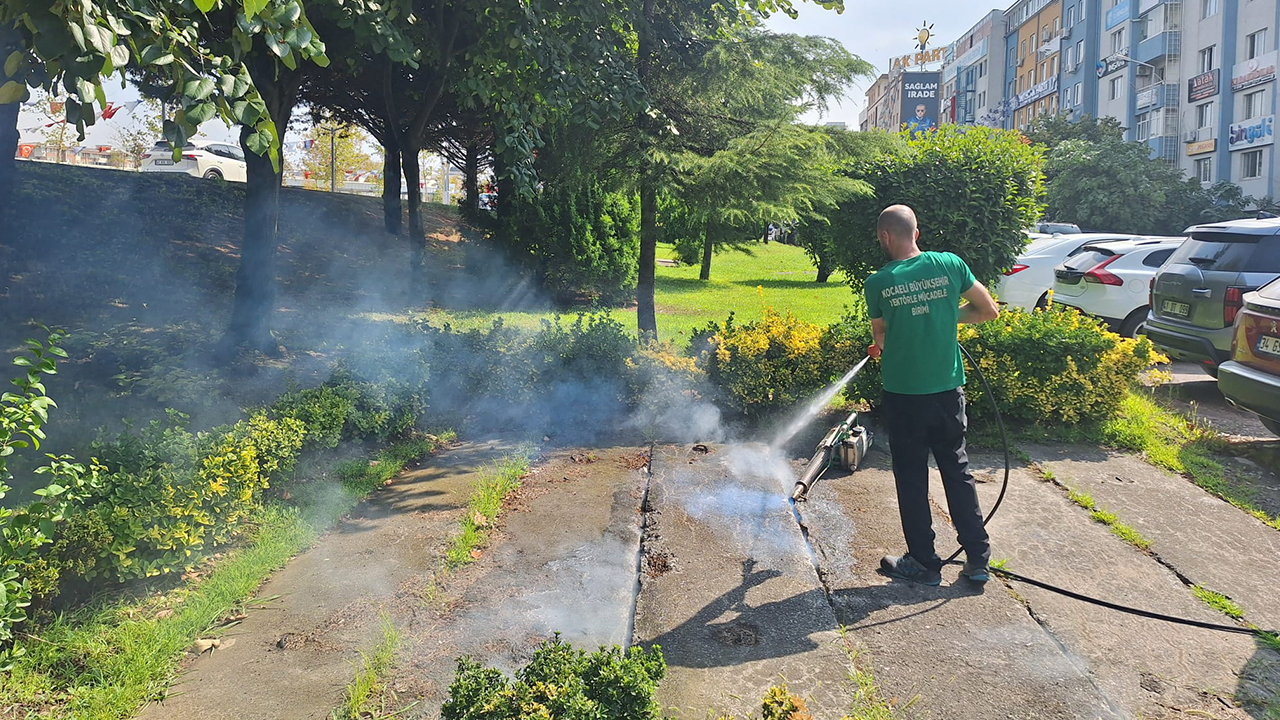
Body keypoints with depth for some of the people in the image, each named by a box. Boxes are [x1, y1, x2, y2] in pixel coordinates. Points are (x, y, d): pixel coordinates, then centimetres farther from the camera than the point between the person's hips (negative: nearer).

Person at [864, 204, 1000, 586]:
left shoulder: (877, 283, -9)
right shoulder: (949, 265, -4)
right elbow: (989, 310, 5)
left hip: (903, 395, -3)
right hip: (948, 390, 3)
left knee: (912, 479, 10)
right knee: (958, 471, 16)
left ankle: (924, 563, 19)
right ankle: (977, 558, 22)